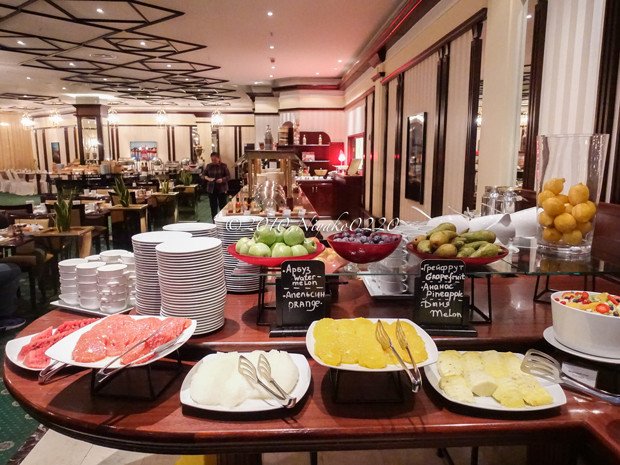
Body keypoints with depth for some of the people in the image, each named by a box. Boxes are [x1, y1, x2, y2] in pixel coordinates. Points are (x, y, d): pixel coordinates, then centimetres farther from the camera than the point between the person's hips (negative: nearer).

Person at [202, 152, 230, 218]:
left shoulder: (223, 165, -2)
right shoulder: (208, 166, 4)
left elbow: (228, 176, -3)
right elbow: (203, 174, 8)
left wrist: (222, 179, -22)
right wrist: (207, 178, -15)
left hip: (222, 189, -2)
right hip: (211, 189, 2)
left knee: (222, 206, -1)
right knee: (213, 206, 6)